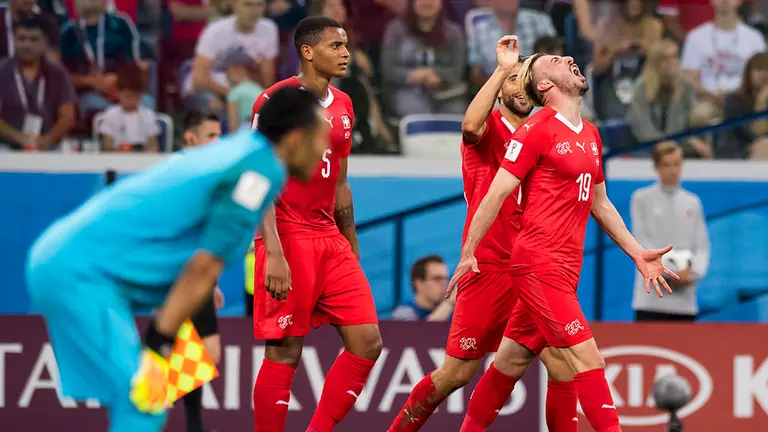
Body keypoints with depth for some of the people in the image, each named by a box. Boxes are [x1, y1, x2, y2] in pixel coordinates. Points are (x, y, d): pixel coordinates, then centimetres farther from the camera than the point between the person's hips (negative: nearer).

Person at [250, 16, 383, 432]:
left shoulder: (342, 106, 14)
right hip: (288, 239, -7)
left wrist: (352, 250, 20)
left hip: (331, 240, 8)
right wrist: (274, 254, -22)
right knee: (284, 354, -6)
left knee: (367, 343, 0)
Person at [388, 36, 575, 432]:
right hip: (487, 269, -5)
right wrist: (502, 69, -26)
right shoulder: (489, 129, -3)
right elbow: (471, 125, -28)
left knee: (562, 364, -7)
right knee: (457, 372, 0)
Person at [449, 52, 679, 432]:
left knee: (512, 361, 13)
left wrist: (637, 253, 21)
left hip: (565, 268, 8)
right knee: (587, 358, -13)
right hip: (540, 264, -8)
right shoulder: (537, 129, -8)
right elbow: (496, 194, -7)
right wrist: (468, 254, -8)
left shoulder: (590, 136, 15)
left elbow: (600, 204, 25)